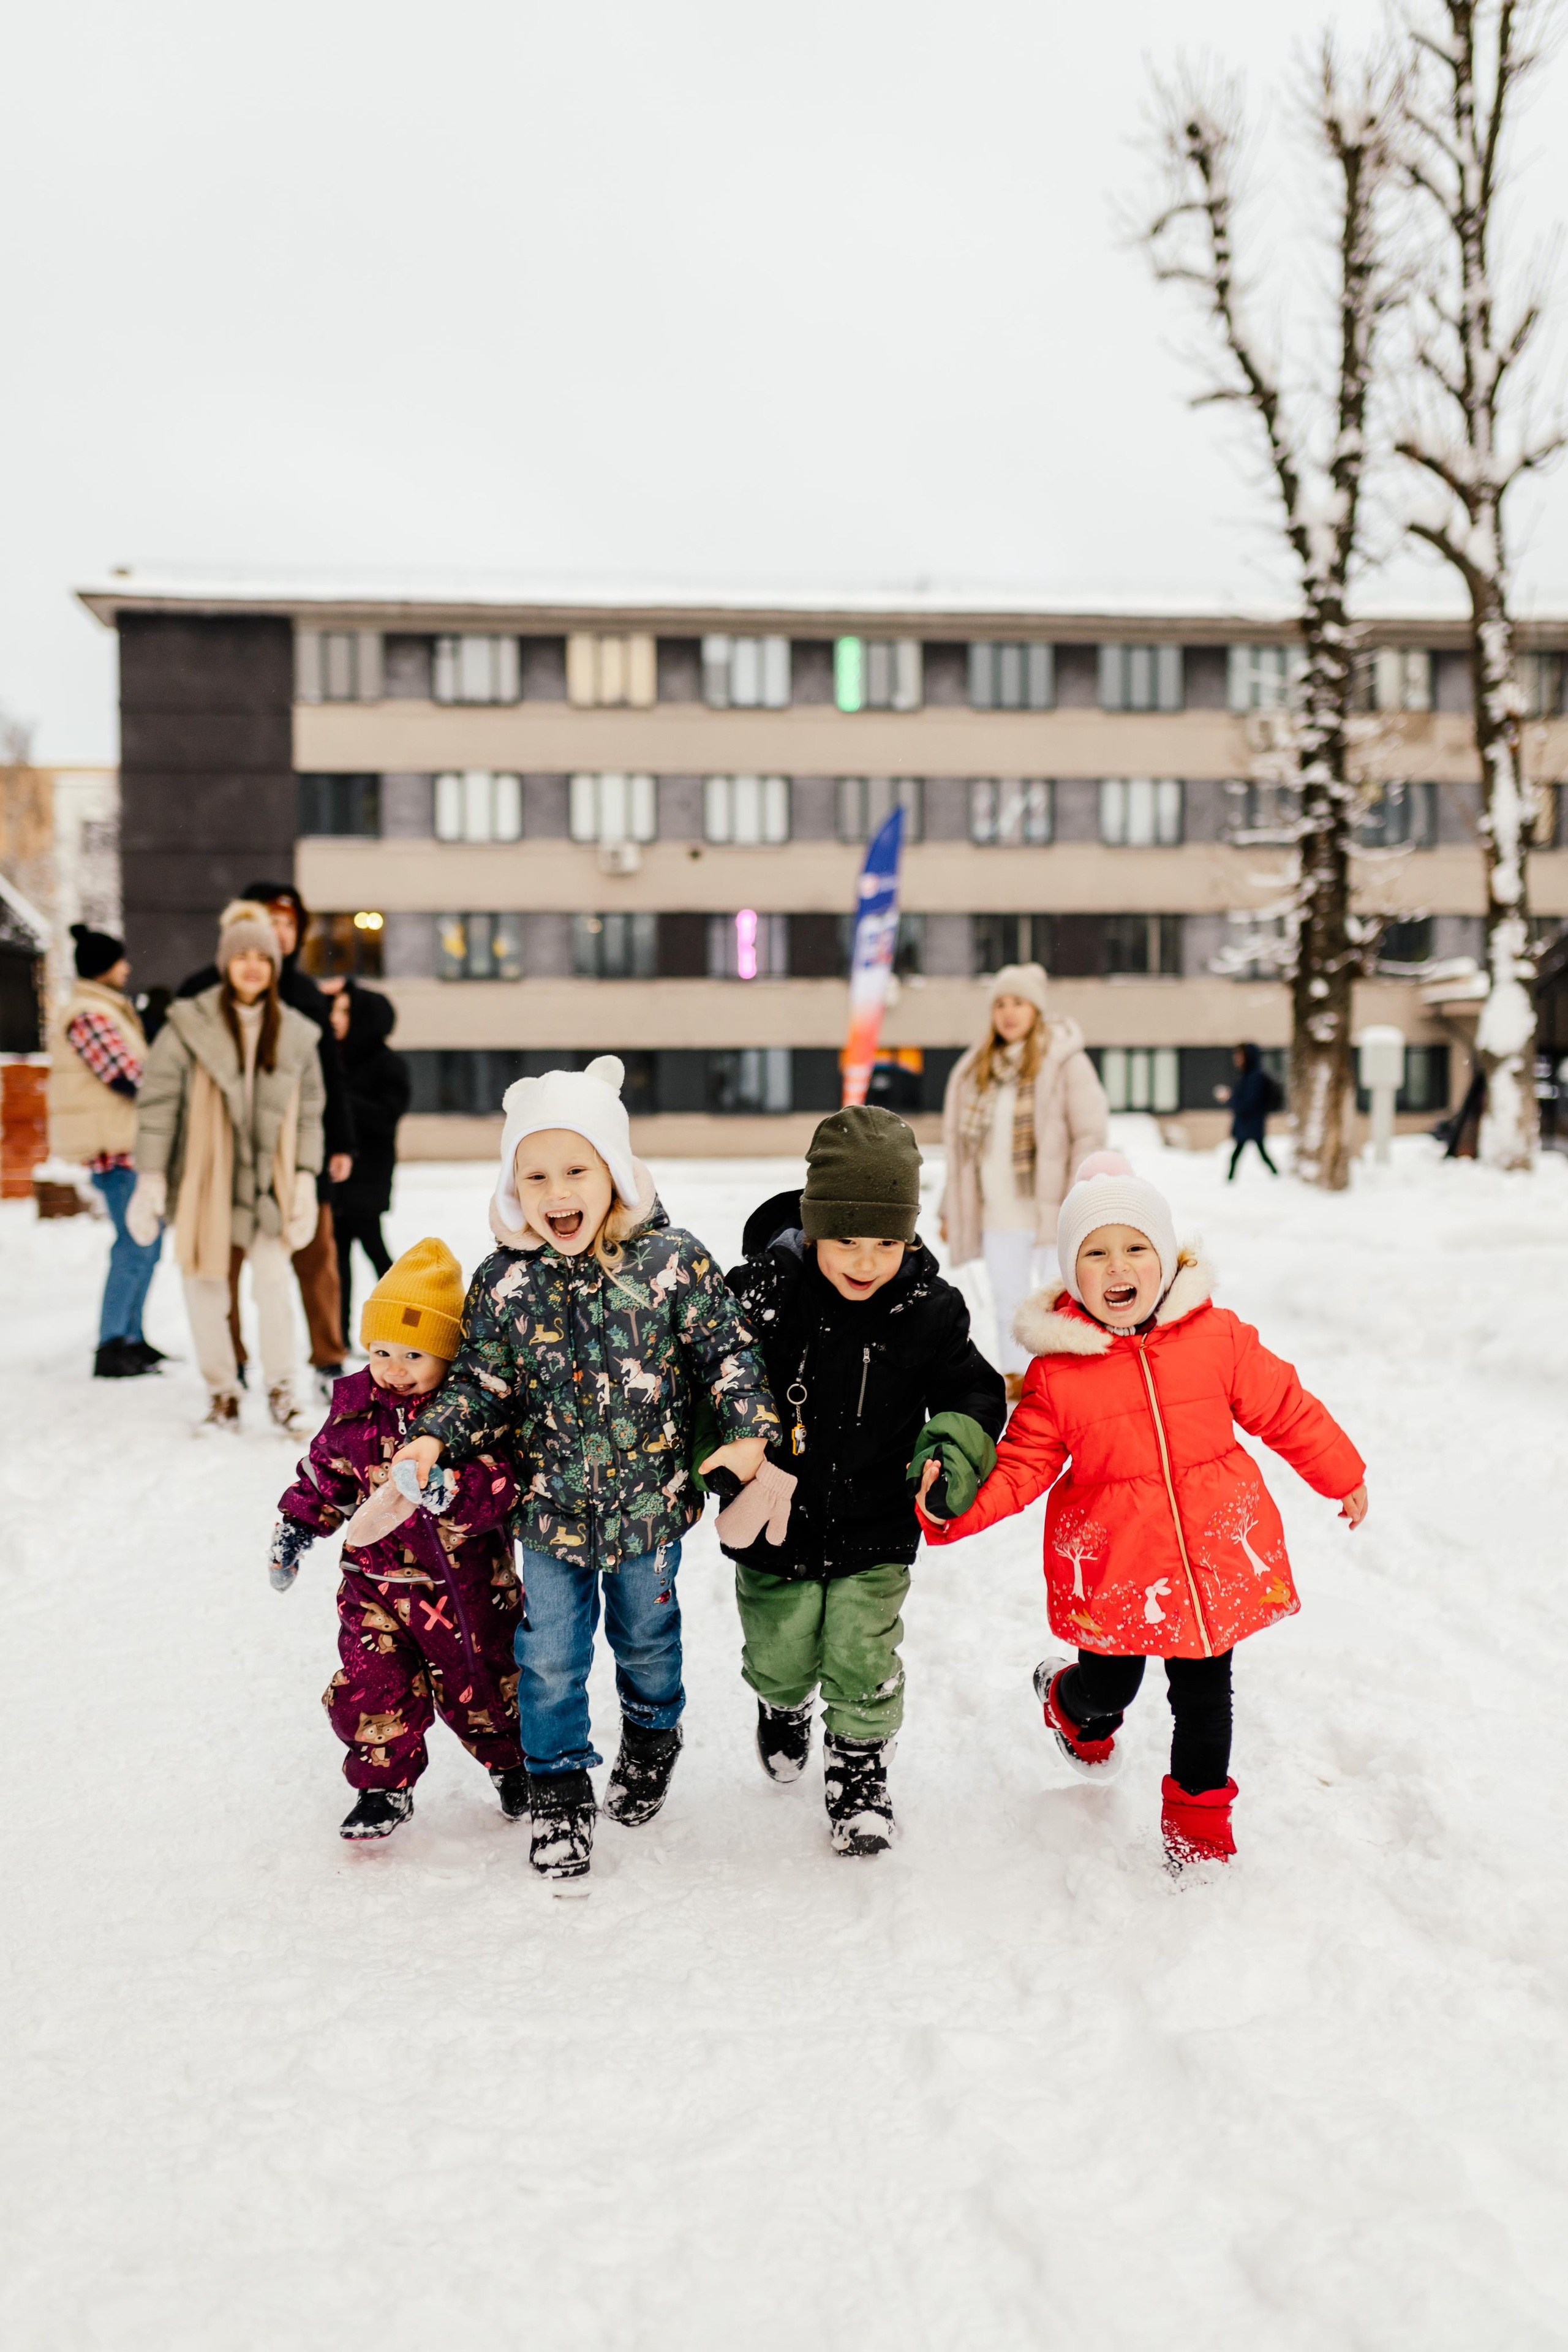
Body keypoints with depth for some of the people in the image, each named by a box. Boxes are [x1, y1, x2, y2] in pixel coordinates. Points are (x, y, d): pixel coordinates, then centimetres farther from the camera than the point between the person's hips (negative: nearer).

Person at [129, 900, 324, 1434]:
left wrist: (305, 1177, 5)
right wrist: (150, 1179, -7)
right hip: (203, 1179, -1)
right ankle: (222, 1394, 19)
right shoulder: (190, 1025, -4)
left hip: (267, 1182, 1)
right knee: (206, 1287, 4)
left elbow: (309, 1110, 11)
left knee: (274, 1280, -11)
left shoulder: (295, 1034, 5)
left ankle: (280, 1392, 3)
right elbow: (157, 1101, -3)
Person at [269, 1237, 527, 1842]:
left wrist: (451, 1490, -45)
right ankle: (385, 1786, 26)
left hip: (464, 1582, -3)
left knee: (481, 1690, 13)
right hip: (376, 1580, 3)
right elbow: (326, 1474, 13)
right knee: (370, 1691, 2)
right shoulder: (355, 1407, -3)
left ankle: (512, 1763, 41)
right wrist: (295, 1526, 8)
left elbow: (501, 1480, -28)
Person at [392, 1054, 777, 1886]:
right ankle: (559, 1786, 31)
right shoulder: (503, 1283, -11)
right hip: (549, 1507, 1)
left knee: (646, 1635, 22)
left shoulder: (672, 1261, -16)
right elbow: (480, 1382, -2)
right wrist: (433, 1438, -17)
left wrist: (749, 1431, -20)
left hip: (649, 1502, 0)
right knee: (550, 1654, 9)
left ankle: (652, 1735, 51)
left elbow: (728, 1349, -9)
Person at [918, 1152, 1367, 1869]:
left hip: (1213, 1553, 1)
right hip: (1112, 1562, -1)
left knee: (1204, 1696, 10)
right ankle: (1076, 1708, 50)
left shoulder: (1216, 1336, -6)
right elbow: (1022, 1464, -4)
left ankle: (1198, 1815, 34)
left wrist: (1342, 1476, 17)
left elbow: (1284, 1408, 7)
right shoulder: (1056, 1371, -8)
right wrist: (957, 1507, -20)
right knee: (1109, 1685, 12)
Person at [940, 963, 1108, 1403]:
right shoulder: (974, 1068, 10)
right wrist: (951, 1210, 13)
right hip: (998, 1209, 5)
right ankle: (1014, 1376, 24)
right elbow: (960, 1143, 14)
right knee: (1007, 1297, 11)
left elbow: (1090, 1132, -7)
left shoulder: (1065, 1061, -6)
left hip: (1053, 1206, -5)